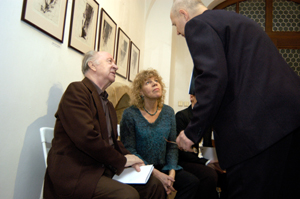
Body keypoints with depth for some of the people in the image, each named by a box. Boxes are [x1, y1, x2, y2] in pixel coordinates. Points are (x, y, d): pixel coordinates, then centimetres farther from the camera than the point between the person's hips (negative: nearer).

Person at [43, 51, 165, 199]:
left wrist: (128, 157, -1)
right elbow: (86, 137, -21)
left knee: (153, 185, -1)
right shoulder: (76, 90, -9)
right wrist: (122, 160, -11)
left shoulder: (108, 104, 20)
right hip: (76, 173, -9)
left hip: (105, 169, 9)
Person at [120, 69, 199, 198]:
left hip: (164, 167, 5)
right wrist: (156, 173, -18)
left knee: (192, 182, -18)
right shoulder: (130, 114, -8)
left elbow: (172, 146, 7)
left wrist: (172, 172, -9)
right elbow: (129, 150, -11)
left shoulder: (168, 112, 6)